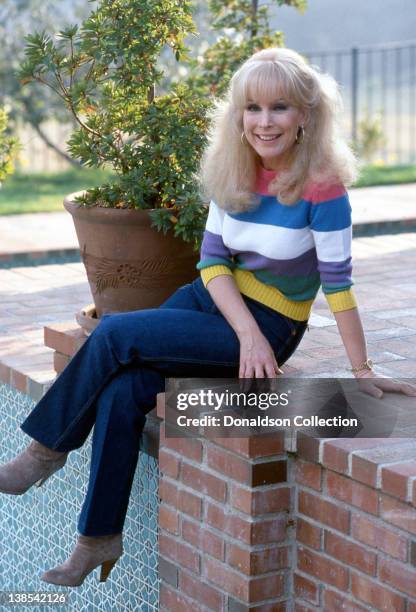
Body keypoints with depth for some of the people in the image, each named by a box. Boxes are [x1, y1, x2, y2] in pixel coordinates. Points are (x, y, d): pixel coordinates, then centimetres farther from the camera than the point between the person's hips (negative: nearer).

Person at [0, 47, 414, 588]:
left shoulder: (322, 186, -20)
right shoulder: (233, 172, -1)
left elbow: (338, 281, -16)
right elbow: (213, 260, -3)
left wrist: (362, 371, -13)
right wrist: (248, 334, -18)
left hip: (271, 325, -5)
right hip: (213, 300, 5)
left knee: (114, 336, -20)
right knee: (122, 391, -18)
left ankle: (49, 446, 2)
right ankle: (101, 538, -6)